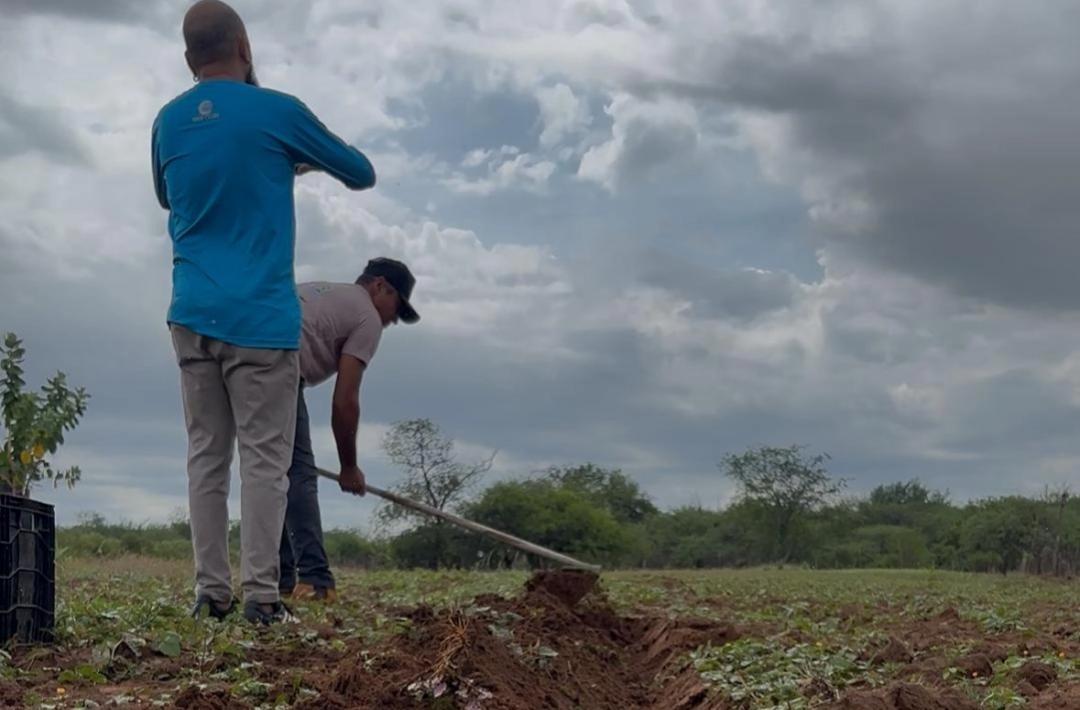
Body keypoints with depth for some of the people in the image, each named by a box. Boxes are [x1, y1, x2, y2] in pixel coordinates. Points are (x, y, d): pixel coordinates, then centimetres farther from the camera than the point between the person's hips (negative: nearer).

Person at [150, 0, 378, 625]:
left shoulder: (168, 122, 10)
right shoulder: (278, 112, -4)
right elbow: (362, 174, 8)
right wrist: (300, 161, 29)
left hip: (192, 315, 5)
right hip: (259, 316, -5)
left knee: (207, 455, 7)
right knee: (264, 457, -3)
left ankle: (211, 592, 7)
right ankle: (261, 594, -5)